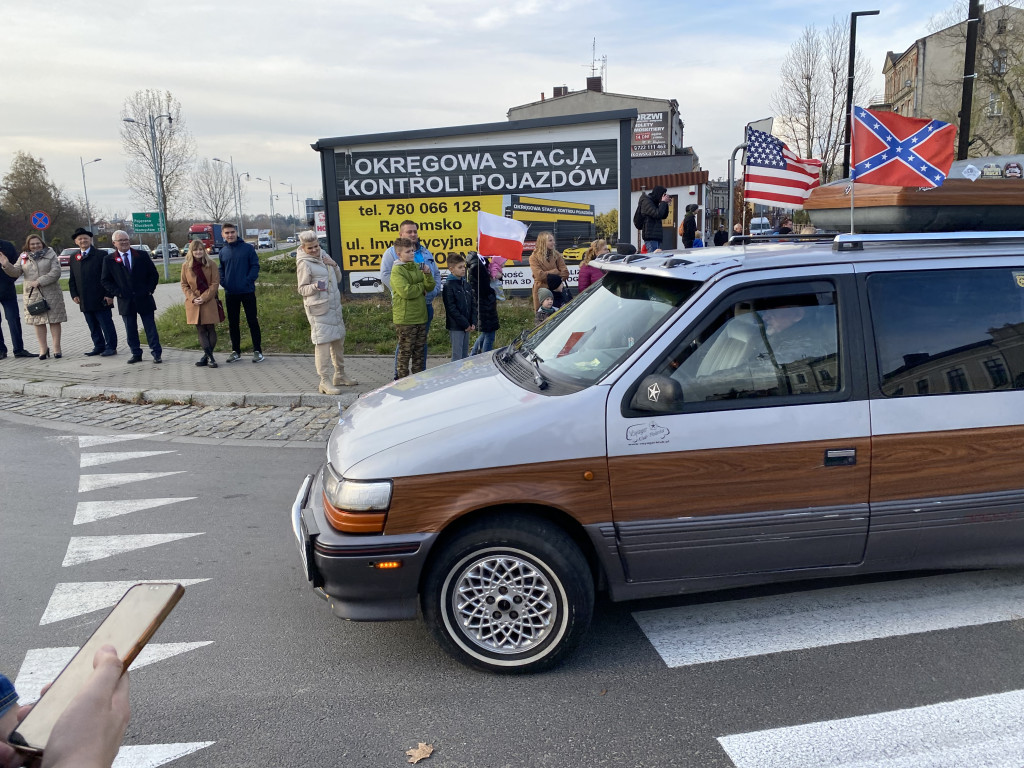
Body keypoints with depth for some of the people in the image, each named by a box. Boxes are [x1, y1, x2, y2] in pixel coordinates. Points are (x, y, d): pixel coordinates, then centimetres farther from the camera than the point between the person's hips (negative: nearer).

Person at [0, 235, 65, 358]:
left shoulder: (51, 255, 2)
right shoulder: (23, 257, 11)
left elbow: (56, 272, -9)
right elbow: (16, 272, 5)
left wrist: (39, 281, -15)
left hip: (51, 293, -3)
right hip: (32, 294, 3)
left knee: (54, 320, -1)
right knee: (38, 321, 4)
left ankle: (57, 348, 6)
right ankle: (43, 348, 11)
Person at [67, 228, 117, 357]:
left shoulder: (101, 255, -3)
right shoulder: (73, 258, 14)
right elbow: (72, 279, 17)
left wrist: (109, 294, -12)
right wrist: (74, 295, 5)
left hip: (100, 299, -5)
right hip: (85, 301, 5)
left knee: (106, 324, 0)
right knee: (93, 326, 11)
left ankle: (111, 347, 7)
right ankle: (99, 346, 19)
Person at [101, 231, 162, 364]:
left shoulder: (142, 255, 4)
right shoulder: (109, 260, 4)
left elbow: (154, 274, 6)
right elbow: (105, 281, 6)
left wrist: (149, 290, -3)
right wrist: (118, 292, -6)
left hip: (144, 299, -1)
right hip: (125, 302, 1)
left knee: (150, 328, 1)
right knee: (131, 330, 7)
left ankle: (157, 353, 6)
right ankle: (136, 354, 16)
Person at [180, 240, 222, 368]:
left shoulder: (211, 264, -2)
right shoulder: (186, 266, 3)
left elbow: (215, 283, -4)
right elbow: (184, 285, 7)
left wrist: (204, 298, -13)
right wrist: (193, 298, -9)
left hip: (209, 302, -1)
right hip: (194, 303, 2)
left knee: (211, 329, -1)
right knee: (200, 330, 0)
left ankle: (206, 356, 9)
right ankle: (210, 357, 3)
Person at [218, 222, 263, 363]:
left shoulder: (247, 248, -3)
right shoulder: (223, 251, 8)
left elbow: (255, 266, -5)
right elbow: (221, 269, 18)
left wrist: (248, 281, -15)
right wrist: (223, 282, 1)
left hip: (247, 291, -4)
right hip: (230, 293, 4)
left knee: (252, 321, 0)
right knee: (232, 323, 9)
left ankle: (257, 350, 6)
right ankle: (236, 350, 19)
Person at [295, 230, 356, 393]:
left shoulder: (324, 255, 12)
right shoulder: (304, 263, -9)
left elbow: (338, 278, 18)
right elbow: (302, 289, -7)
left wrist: (335, 265, -1)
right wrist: (315, 287, -26)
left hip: (334, 305, 8)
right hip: (318, 308, -8)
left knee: (338, 339, 15)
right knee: (323, 341, -10)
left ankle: (339, 375, 29)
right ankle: (325, 381, -8)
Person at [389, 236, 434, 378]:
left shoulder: (417, 267, 13)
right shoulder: (397, 270, -9)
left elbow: (430, 287, 10)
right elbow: (406, 291, -21)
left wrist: (427, 274, -8)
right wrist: (422, 287, -5)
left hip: (421, 317, 7)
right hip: (405, 318, -7)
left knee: (419, 350, 12)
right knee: (405, 351, 0)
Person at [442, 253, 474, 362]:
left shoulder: (466, 284, 12)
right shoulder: (448, 286, -10)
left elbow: (472, 305, 13)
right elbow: (451, 309, -14)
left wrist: (472, 323, 1)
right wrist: (465, 324, -14)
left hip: (467, 326, 7)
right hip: (455, 326, -7)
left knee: (465, 355, 12)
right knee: (457, 356, -5)